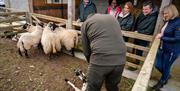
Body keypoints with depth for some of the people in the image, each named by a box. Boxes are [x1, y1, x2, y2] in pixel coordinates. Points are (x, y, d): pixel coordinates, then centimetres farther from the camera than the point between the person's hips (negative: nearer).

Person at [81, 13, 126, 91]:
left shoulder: (86, 23, 12)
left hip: (100, 60, -4)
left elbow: (86, 50, 10)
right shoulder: (112, 18, 24)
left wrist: (91, 62, 25)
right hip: (120, 60, 5)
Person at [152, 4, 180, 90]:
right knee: (158, 65, 14)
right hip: (162, 48, 8)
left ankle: (162, 82, 37)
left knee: (165, 67, 11)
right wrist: (160, 34, 1)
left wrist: (162, 38, -19)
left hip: (172, 50, -7)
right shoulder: (167, 22, 6)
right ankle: (166, 75, 46)